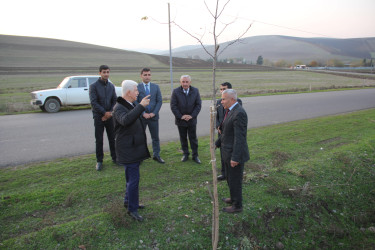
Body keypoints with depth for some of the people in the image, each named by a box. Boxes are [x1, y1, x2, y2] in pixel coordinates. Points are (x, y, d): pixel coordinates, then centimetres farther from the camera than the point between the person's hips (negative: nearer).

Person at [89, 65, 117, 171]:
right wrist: (104, 112, -13)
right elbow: (93, 102, -11)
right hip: (99, 116, -3)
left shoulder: (111, 86, 8)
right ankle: (99, 161, 14)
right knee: (99, 140, 3)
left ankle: (115, 157, 21)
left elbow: (114, 100, 8)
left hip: (110, 116, 4)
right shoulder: (94, 86, -5)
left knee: (112, 138, 8)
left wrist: (110, 112, -5)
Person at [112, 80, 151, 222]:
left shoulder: (132, 105, 13)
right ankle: (132, 209, 10)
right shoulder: (119, 108, -19)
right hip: (128, 150, -9)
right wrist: (141, 106, -39)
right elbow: (125, 120, -42)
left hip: (135, 149, 10)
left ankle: (128, 201, 35)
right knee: (133, 179, -4)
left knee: (132, 178, 19)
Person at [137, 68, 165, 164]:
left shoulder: (156, 87, 6)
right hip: (141, 116, -2)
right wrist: (143, 113, -14)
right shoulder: (137, 87, -2)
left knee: (155, 137, 9)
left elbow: (159, 101, 3)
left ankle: (156, 155, 21)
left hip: (153, 116, 2)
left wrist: (154, 113, -9)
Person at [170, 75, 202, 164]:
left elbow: (198, 105, -1)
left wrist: (192, 115, -12)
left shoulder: (195, 91, -1)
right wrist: (181, 116, -13)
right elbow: (173, 106, -7)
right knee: (183, 138, 11)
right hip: (181, 120, 0)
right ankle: (185, 154, 26)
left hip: (192, 120, 0)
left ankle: (195, 155, 18)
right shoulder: (176, 91, -6)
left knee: (193, 138, 7)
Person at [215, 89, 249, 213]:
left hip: (235, 153, -10)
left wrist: (235, 158, -25)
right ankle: (234, 198, 42)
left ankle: (237, 205, 24)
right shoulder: (231, 111, 8)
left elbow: (239, 137, -26)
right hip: (228, 152, 10)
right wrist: (217, 143, 23)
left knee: (235, 180, 6)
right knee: (230, 178, 23)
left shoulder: (239, 113, -23)